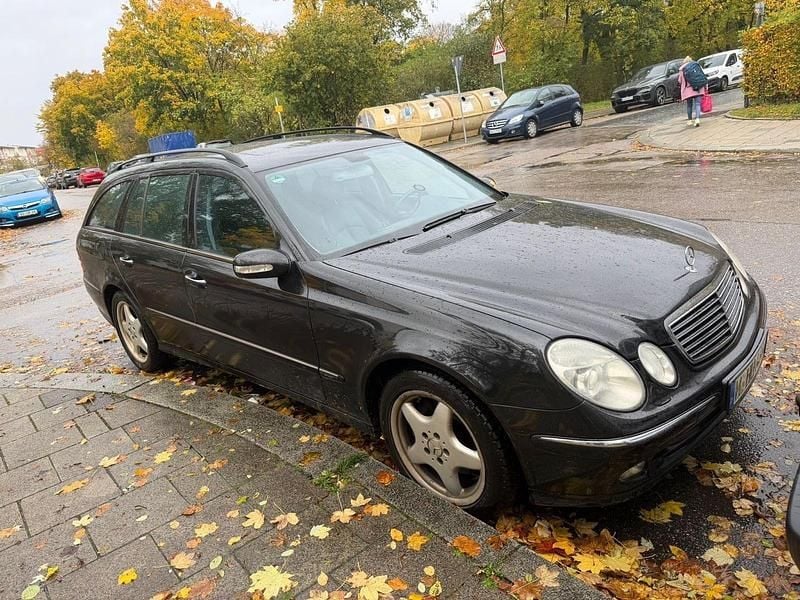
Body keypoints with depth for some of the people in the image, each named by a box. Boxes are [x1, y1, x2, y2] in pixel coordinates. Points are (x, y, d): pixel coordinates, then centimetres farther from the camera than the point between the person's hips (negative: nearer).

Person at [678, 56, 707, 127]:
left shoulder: (681, 69, 8)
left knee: (689, 105, 13)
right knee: (697, 104, -2)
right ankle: (697, 119, -20)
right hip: (698, 89, 0)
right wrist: (706, 88, 9)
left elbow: (679, 81, 7)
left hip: (687, 90, 0)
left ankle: (690, 120, 21)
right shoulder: (697, 66, 10)